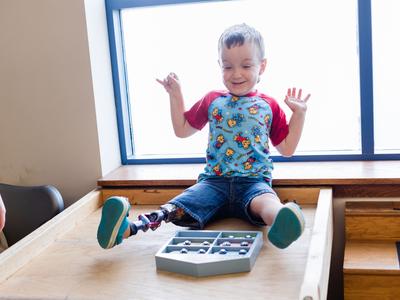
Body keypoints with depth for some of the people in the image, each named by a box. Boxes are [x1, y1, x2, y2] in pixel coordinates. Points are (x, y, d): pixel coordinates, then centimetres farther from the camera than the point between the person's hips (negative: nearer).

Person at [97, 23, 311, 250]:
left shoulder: (269, 106, 13)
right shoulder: (212, 101, 18)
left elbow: (287, 148, 16)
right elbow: (182, 130, 26)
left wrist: (299, 113, 9)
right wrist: (176, 97, 18)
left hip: (254, 182, -1)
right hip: (214, 180, 2)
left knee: (266, 201, -40)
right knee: (176, 209, -28)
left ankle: (281, 223, -72)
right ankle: (128, 228, -50)